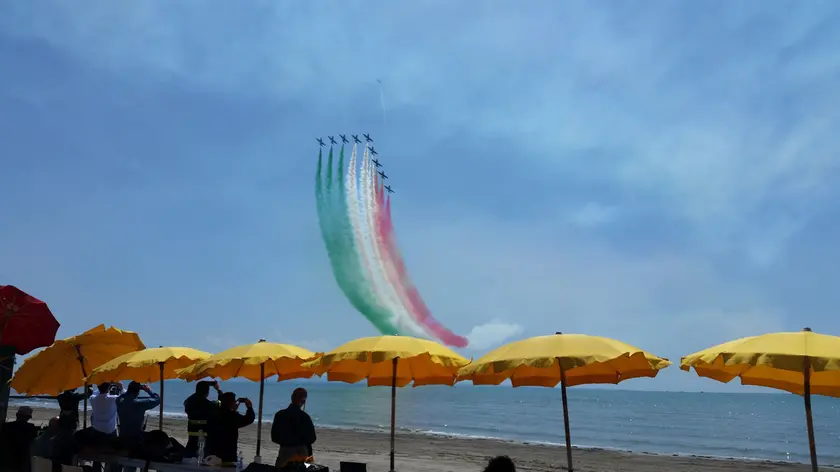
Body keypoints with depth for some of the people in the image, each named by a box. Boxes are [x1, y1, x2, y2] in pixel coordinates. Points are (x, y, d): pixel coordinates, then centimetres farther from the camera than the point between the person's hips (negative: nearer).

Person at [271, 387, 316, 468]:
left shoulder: (279, 414, -3)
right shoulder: (304, 416, -13)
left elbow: (274, 437, 2)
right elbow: (311, 438, -7)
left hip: (284, 451, 3)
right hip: (301, 452, -3)